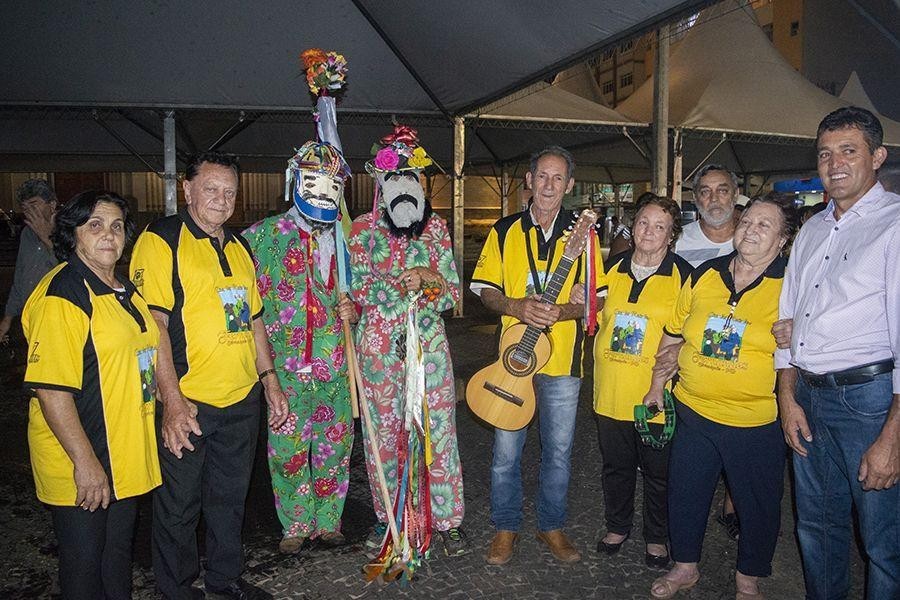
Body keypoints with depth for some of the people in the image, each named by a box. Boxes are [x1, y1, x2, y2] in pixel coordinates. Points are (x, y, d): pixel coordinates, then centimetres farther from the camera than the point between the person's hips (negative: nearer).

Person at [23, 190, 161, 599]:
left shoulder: (124, 289, 10)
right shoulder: (62, 295, -18)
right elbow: (49, 388, -24)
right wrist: (85, 462, -25)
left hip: (125, 457, 8)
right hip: (82, 465, -8)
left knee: (119, 554, 22)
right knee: (85, 562, 9)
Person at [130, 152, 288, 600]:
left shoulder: (239, 248, 14)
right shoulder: (161, 239, -8)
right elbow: (153, 323, -15)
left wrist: (270, 380, 13)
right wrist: (172, 400, -20)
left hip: (243, 400, 6)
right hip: (187, 402, -6)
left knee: (230, 497, 19)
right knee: (179, 505, 9)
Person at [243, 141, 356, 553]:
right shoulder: (265, 235, -1)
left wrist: (353, 311, -3)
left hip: (336, 363, 3)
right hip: (287, 362, -2)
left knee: (335, 445, 11)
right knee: (288, 447, 5)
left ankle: (328, 520, 29)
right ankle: (295, 525, 24)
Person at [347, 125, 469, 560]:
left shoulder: (436, 227, 8)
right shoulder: (364, 228, 4)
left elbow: (452, 291, 6)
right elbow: (358, 288, -4)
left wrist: (427, 281, -14)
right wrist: (404, 282, -16)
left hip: (429, 340, 1)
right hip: (380, 342, 0)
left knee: (437, 428, 2)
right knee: (383, 430, 8)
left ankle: (447, 519, 16)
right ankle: (387, 516, 26)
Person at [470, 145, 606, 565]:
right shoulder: (505, 231, 3)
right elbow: (485, 289, 3)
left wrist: (563, 311, -18)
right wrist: (517, 306, -17)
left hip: (563, 359, 0)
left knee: (558, 451, 11)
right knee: (506, 451, 7)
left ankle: (551, 526, 31)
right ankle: (506, 527, 26)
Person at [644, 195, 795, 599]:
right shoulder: (703, 275, 0)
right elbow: (673, 334, 10)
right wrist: (657, 385, 12)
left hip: (757, 423, -3)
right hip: (694, 412, 3)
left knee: (758, 504, 14)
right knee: (684, 494, 15)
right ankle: (685, 566, 39)